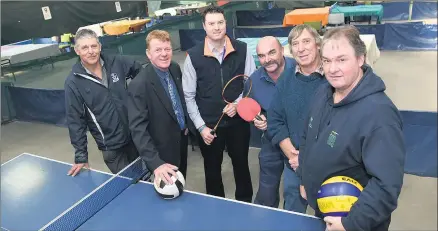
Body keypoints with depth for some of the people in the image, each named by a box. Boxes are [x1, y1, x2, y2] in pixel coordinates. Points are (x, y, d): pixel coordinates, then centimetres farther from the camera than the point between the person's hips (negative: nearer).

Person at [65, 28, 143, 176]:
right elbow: (75, 120, -9)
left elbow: (140, 71, 12)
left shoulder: (117, 63, -6)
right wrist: (81, 156, -7)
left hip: (136, 135, 3)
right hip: (111, 146, -3)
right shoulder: (73, 82, -12)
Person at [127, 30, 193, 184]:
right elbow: (138, 128, -29)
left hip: (182, 138, 7)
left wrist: (186, 124, 12)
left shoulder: (175, 68, -5)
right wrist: (155, 162, -34)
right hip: (163, 151, -6)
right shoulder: (139, 85, -27)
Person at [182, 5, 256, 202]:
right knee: (212, 168, 18)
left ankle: (245, 205, 43)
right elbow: (188, 96, -4)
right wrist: (201, 126, -8)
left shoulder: (242, 50, -5)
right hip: (208, 125, 0)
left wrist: (237, 104, -14)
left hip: (237, 121, 1)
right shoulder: (193, 56, -8)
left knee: (241, 164, 19)